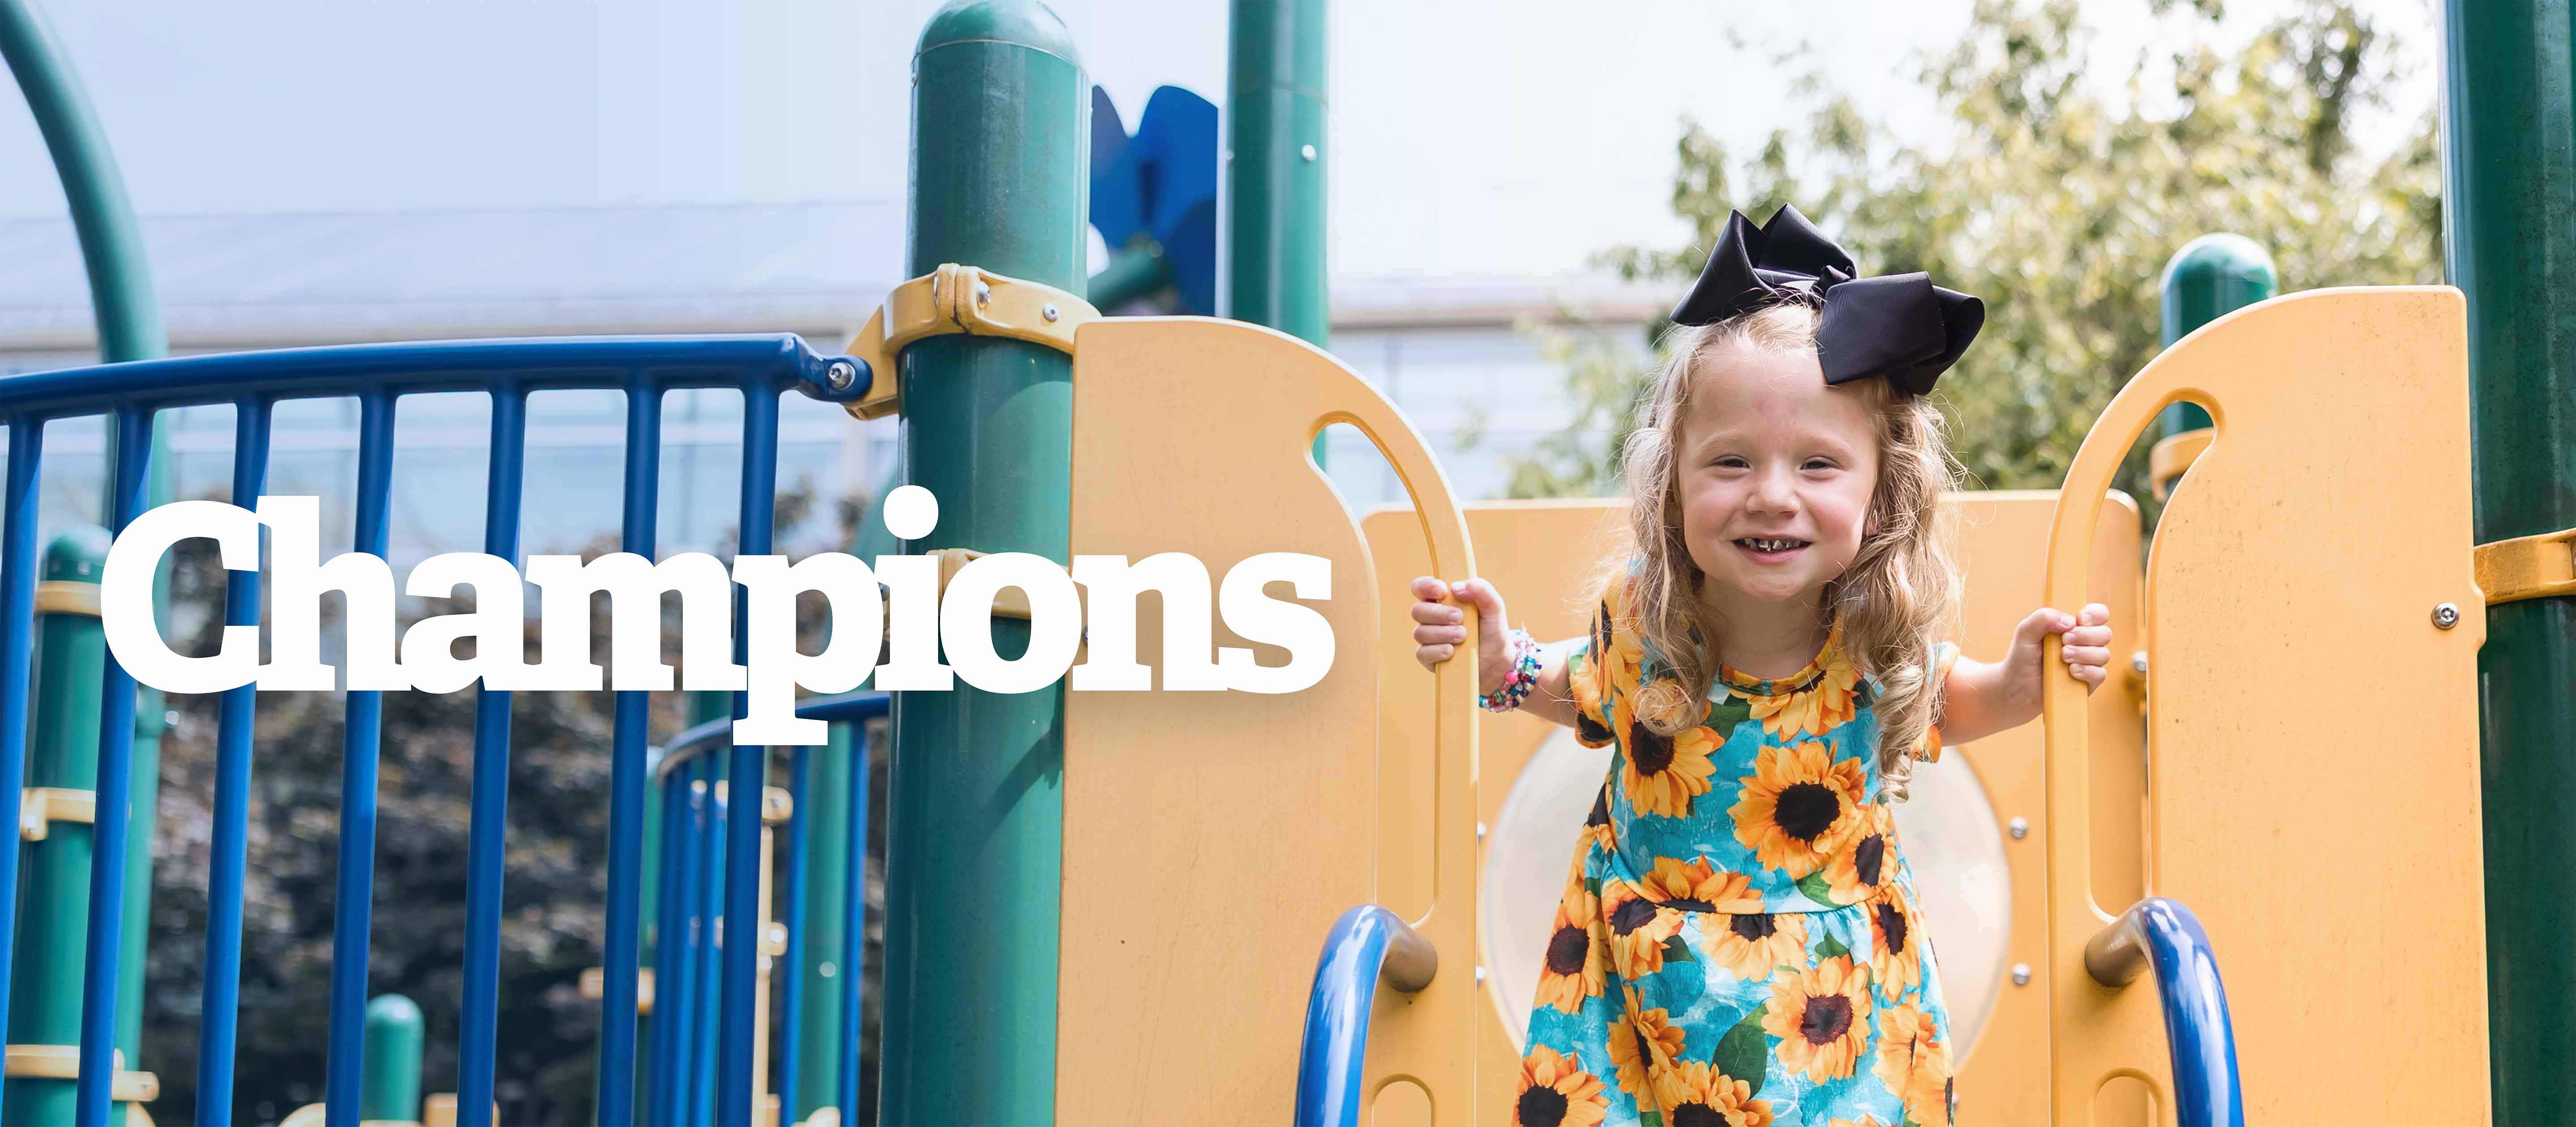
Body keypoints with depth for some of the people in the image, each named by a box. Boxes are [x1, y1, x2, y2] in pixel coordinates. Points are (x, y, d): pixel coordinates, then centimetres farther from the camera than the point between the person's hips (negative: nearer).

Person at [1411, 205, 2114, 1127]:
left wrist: (2021, 679, -9)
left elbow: (1940, 708, 10)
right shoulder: (1639, 611, -15)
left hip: (1829, 989, 0)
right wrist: (1501, 666, -7)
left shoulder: (1882, 631, -15)